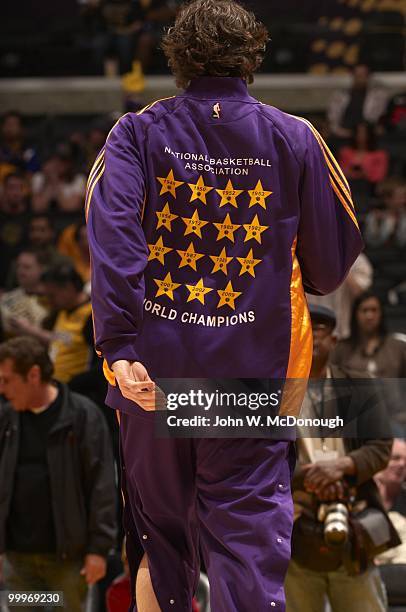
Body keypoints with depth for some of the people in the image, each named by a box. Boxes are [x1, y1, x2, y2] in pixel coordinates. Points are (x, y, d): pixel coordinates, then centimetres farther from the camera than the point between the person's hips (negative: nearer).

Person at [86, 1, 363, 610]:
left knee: (160, 519, 20)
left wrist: (119, 347, -22)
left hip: (153, 371, 1)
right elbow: (335, 253, 1)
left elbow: (112, 234, -18)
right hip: (255, 375, -1)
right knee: (251, 528, 1)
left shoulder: (136, 133, -2)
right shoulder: (295, 138, -2)